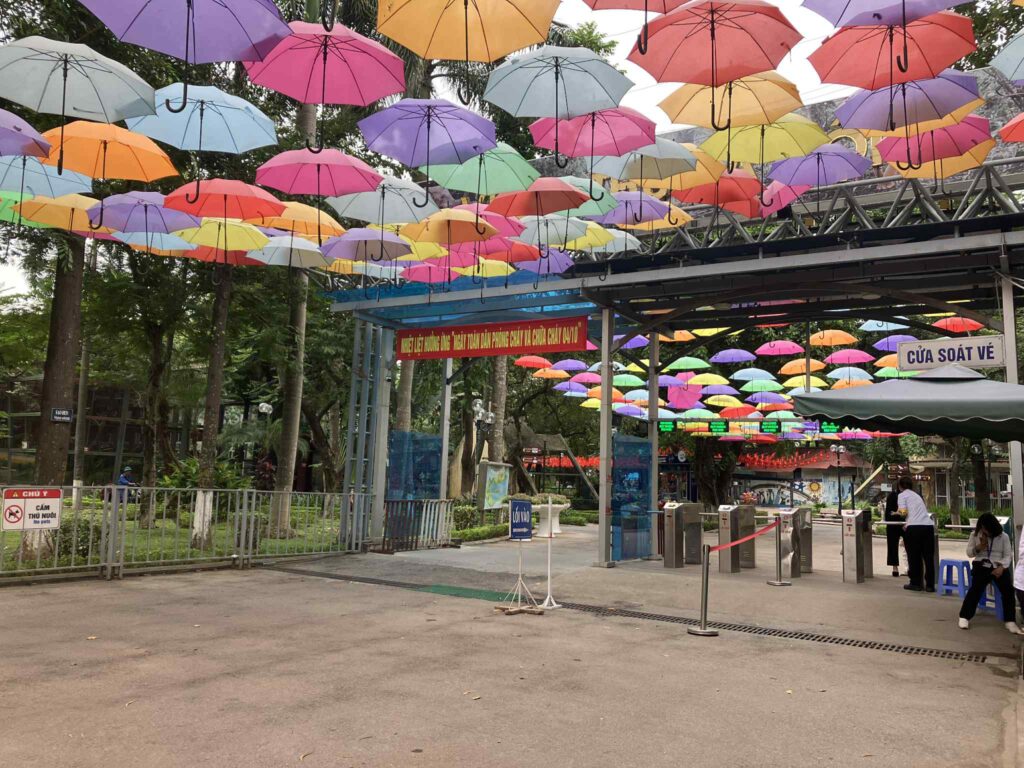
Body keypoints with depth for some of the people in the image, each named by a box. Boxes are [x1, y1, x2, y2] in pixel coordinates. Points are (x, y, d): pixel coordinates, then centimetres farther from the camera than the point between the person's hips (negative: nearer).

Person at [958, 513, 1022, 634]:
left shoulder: (1003, 536, 5)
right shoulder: (975, 535, 7)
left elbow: (1008, 555, 2)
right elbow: (969, 553, 10)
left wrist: (1001, 567, -16)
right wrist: (978, 547, -12)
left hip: (998, 566, 1)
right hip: (981, 565, -1)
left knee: (1008, 589, -23)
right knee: (976, 588, -23)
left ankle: (1010, 621, -13)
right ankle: (965, 617, -18)